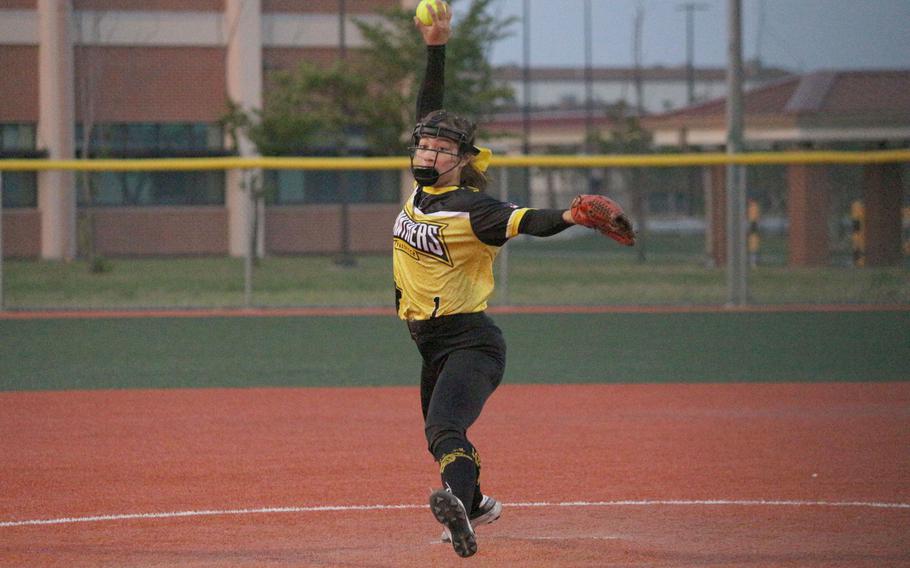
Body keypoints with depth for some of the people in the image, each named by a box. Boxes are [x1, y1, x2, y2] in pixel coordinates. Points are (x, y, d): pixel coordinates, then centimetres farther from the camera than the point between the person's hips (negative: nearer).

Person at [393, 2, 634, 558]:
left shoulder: (471, 208, -16)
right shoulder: (422, 190, 6)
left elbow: (527, 220, -31)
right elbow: (430, 113, 13)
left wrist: (568, 217, -51)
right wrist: (436, 49, 9)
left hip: (469, 341, -9)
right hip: (432, 341, 9)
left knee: (444, 429, -32)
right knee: (442, 433, 24)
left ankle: (458, 501, -55)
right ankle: (475, 504, 47)